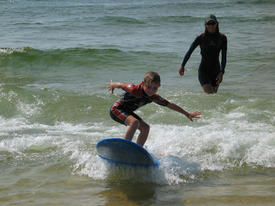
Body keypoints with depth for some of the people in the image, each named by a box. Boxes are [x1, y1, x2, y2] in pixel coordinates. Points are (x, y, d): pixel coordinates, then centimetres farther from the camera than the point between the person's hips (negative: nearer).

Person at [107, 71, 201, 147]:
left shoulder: (154, 97, -10)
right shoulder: (135, 90, -31)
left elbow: (170, 105, -2)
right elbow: (120, 85, -14)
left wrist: (187, 114, 3)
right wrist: (112, 85, 8)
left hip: (127, 111, 8)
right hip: (116, 110, -8)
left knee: (145, 128, 5)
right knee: (135, 122, -31)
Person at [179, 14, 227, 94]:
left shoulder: (222, 38, -2)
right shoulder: (201, 38, -6)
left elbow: (224, 57, -2)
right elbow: (189, 51, 5)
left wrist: (221, 72, -10)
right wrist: (182, 66, 9)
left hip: (216, 71, 3)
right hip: (203, 70, -3)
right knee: (209, 94, -17)